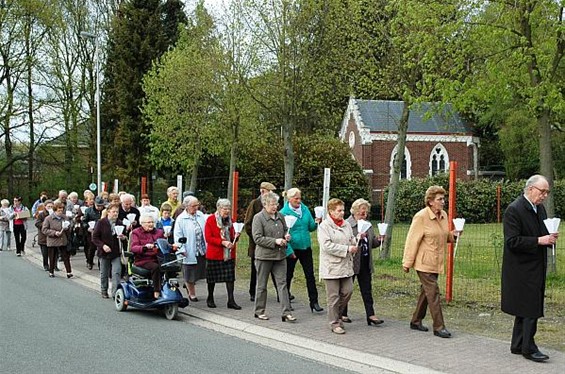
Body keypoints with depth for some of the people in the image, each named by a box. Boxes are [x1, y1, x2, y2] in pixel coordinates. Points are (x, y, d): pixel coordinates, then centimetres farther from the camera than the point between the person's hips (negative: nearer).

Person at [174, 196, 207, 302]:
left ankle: (188, 284, 38)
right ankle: (192, 294, 21)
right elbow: (177, 236, -9)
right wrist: (182, 249, -15)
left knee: (198, 273, 11)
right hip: (190, 252, -5)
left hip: (202, 250, 5)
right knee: (190, 274, 5)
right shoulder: (181, 219, -9)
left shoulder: (200, 215, 8)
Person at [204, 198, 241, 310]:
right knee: (212, 277, 7)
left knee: (230, 277, -2)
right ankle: (210, 298, 24)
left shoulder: (229, 220, 10)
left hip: (229, 254, 5)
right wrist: (222, 242, -23)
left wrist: (235, 237, -3)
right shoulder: (211, 220, -8)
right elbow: (208, 238, -14)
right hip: (214, 254, -4)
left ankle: (231, 300, -1)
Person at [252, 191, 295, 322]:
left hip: (280, 255, 5)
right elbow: (257, 238, -14)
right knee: (262, 285, 8)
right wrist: (275, 241, -20)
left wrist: (286, 236, 1)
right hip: (264, 256, -5)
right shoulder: (258, 218, -8)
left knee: (282, 284, 1)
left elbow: (285, 230, 25)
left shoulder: (280, 216, 10)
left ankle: (286, 313, 1)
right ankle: (259, 311, 21)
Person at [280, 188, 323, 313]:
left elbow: (311, 227, 9)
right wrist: (289, 250, -16)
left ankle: (314, 302, 7)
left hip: (306, 247, 4)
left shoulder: (305, 209, 4)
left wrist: (316, 223, -13)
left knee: (310, 275, 2)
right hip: (292, 249, -4)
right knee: (288, 275, 10)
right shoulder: (284, 212, -10)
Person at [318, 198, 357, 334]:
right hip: (332, 266, -6)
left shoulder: (346, 224, 11)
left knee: (347, 291, 6)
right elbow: (327, 245, -18)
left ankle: (337, 315, 28)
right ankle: (335, 323, 10)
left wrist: (354, 245, -3)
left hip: (346, 265, 6)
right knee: (333, 296, 0)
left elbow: (352, 240, 23)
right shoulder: (324, 226, -9)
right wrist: (347, 249, -17)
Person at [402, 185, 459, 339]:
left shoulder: (443, 215, 7)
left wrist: (453, 234, -1)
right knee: (433, 292, -8)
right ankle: (439, 327, -4)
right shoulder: (421, 217, -15)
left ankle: (416, 321, 28)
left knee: (426, 291, 15)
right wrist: (407, 263, -12)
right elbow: (412, 240, -14)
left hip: (436, 263, 8)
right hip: (424, 263, -8)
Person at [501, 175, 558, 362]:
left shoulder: (540, 209, 12)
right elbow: (512, 242, -21)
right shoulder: (514, 210, -16)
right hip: (522, 269, -9)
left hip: (536, 269, 9)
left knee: (525, 309, 15)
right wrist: (539, 241, -24)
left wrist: (550, 238, -1)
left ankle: (517, 346, 24)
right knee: (530, 309, -7)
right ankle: (529, 348, 3)